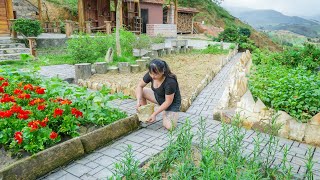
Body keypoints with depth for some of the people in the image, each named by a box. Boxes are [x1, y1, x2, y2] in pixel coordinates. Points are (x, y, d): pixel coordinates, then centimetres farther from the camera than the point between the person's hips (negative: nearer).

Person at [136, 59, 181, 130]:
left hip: (172, 103, -6)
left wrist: (154, 114, -27)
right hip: (158, 97, 6)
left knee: (169, 126, -24)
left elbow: (168, 102, -28)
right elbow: (140, 86, -7)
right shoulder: (150, 75, -20)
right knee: (139, 91, -11)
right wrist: (138, 101, -22)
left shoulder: (170, 82, -36)